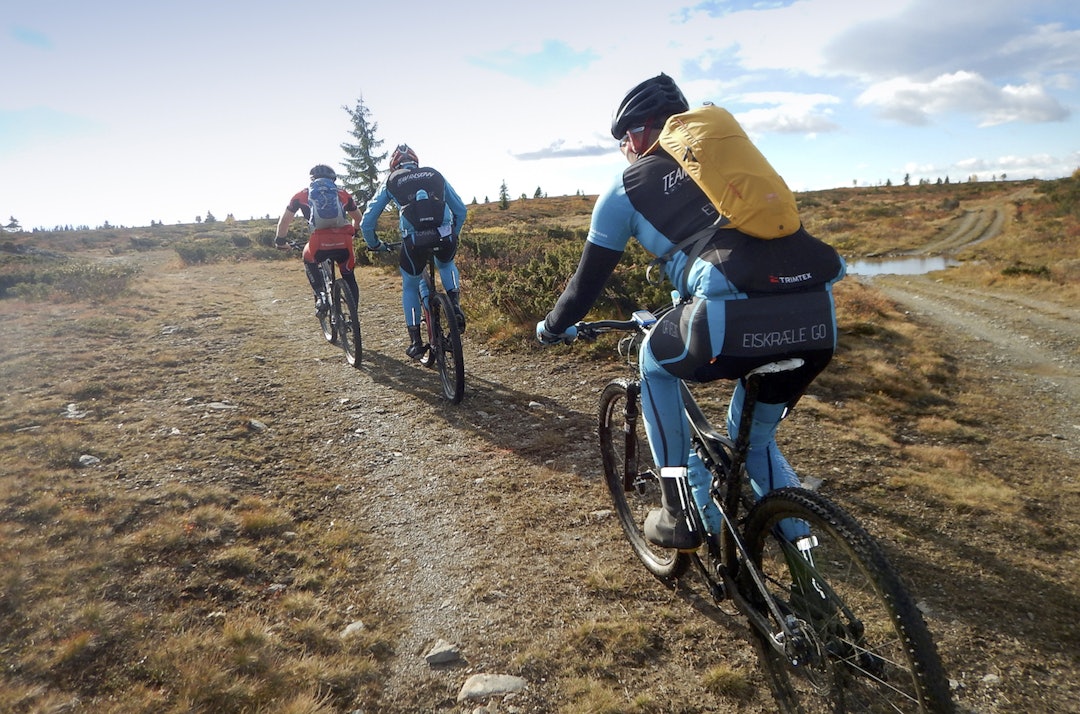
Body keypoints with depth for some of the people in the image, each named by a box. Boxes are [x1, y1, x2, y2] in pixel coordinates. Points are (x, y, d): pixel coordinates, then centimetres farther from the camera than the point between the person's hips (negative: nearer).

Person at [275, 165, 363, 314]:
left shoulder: (302, 194, 21)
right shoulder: (342, 193, 24)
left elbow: (284, 220, 26)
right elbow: (358, 218, 35)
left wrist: (280, 240, 41)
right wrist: (353, 232, 54)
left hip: (319, 243, -1)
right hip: (344, 243, 1)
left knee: (309, 261, 32)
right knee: (349, 277, 22)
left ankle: (320, 296, 13)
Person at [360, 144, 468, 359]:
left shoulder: (391, 182, 17)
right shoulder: (435, 175, 22)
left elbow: (367, 222, 17)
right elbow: (461, 210, 25)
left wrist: (374, 244, 34)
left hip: (414, 241, -1)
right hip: (445, 237, 1)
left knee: (410, 286, 25)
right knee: (446, 265, 37)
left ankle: (416, 341, 22)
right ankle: (455, 305, 13)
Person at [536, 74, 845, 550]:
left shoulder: (629, 185, 17)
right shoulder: (726, 156, 31)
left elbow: (589, 277, 23)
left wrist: (554, 327, 42)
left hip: (737, 322, -5)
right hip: (818, 317, 6)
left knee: (656, 362, 28)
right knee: (755, 437, 30)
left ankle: (681, 512, 26)